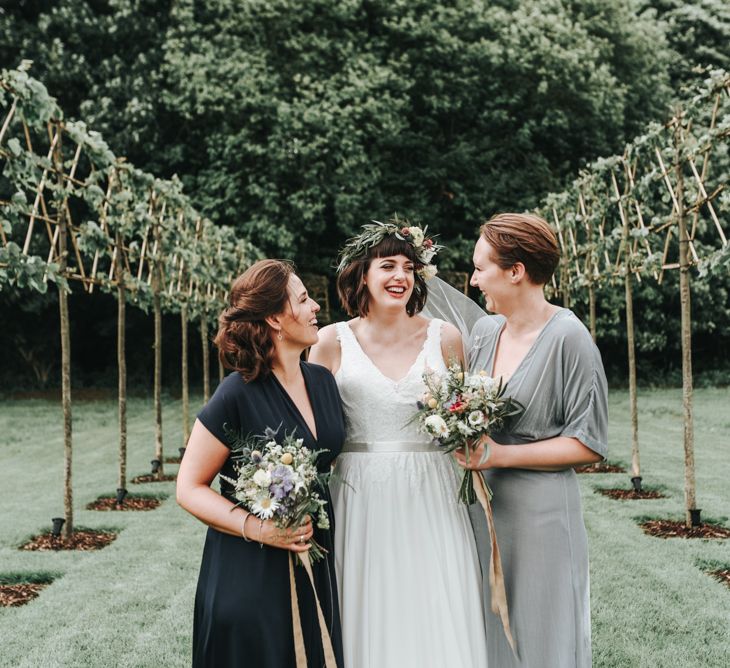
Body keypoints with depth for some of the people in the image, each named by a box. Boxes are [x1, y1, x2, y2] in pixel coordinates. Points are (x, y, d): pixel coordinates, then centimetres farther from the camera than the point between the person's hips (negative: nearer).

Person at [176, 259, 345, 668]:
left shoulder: (323, 381, 2)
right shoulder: (238, 395, -16)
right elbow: (190, 488, -11)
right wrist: (257, 528, -22)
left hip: (316, 571, 6)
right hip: (250, 576, -6)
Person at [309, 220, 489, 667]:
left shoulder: (444, 338, 3)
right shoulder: (333, 342, 1)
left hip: (431, 500, 1)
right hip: (362, 499, 0)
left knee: (439, 618, 3)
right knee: (369, 619, 6)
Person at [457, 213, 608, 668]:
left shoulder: (568, 338, -14)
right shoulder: (485, 331, 5)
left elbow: (589, 445, -13)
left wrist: (500, 455, -17)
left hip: (540, 511, -6)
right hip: (482, 508, 6)